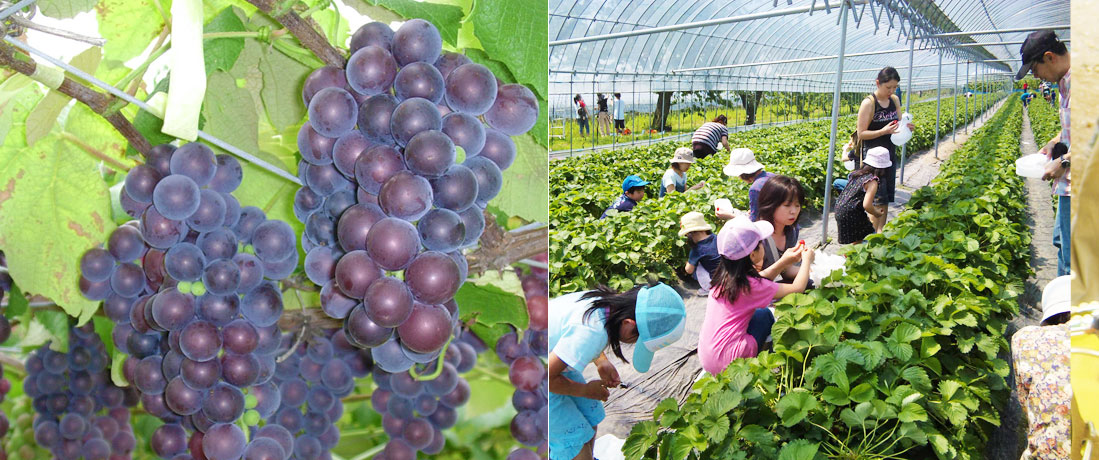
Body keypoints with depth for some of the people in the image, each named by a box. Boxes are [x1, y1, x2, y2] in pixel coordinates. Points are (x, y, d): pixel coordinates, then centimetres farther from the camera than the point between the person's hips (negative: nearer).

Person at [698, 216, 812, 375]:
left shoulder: (724, 275, 2)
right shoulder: (749, 285, -17)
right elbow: (798, 288, -7)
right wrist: (806, 260, 9)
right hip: (726, 362, -7)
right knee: (764, 315, 8)